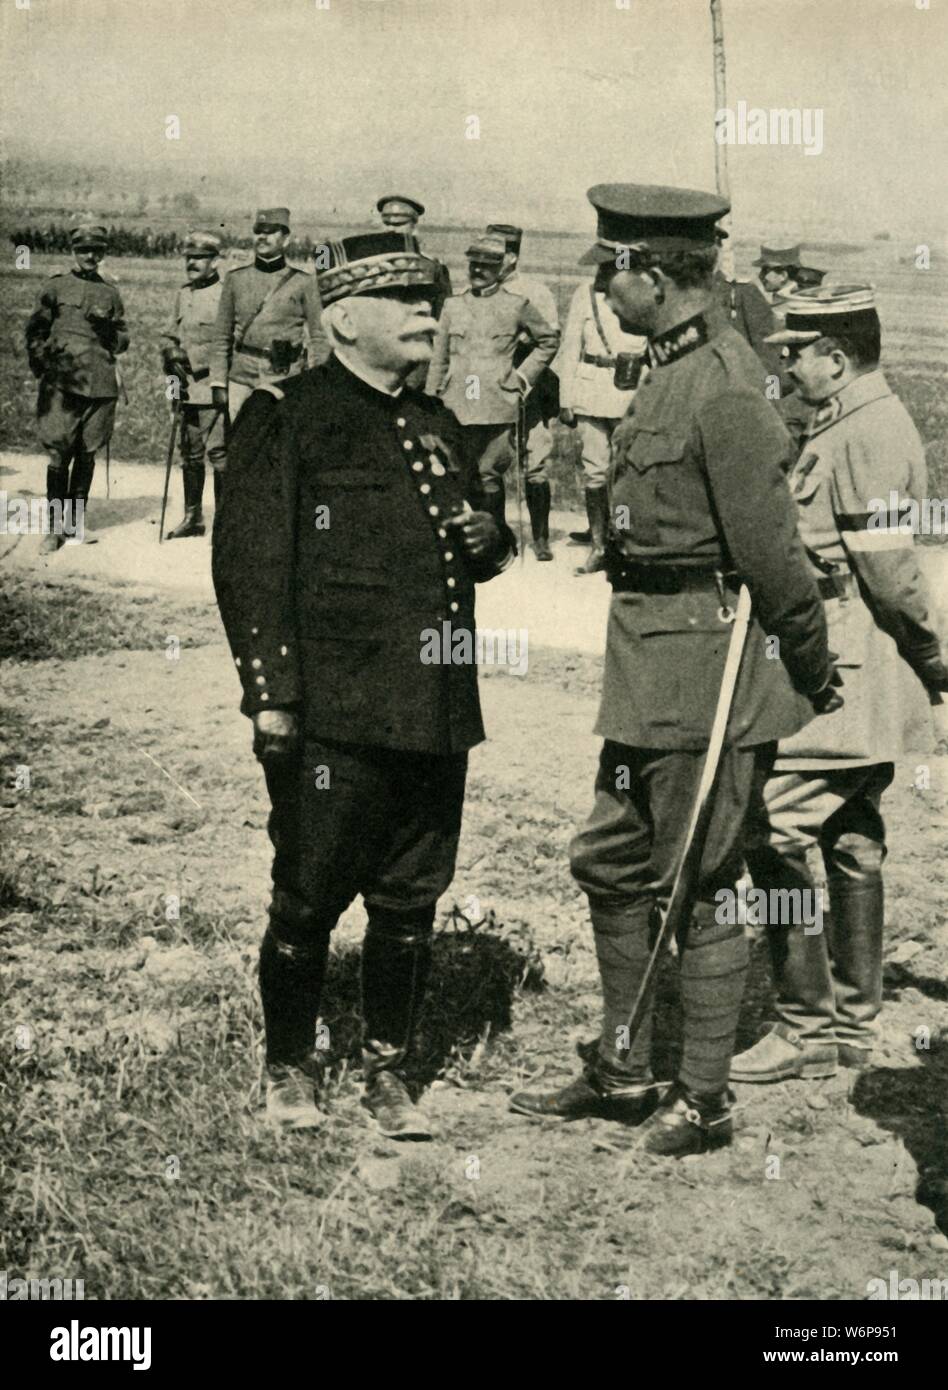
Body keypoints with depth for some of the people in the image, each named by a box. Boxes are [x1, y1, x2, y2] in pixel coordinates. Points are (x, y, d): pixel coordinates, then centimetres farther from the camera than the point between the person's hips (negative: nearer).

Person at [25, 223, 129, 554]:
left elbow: (122, 343, 16)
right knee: (58, 455, -6)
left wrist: (107, 327, -4)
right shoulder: (56, 285, 6)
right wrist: (42, 368, 0)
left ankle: (77, 521, 20)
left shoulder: (110, 291, 12)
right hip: (62, 383, -2)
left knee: (87, 455, 7)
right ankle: (53, 528, 0)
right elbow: (35, 331, 9)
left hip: (101, 384, 3)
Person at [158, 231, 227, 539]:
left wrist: (190, 357, -15)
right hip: (187, 389, 7)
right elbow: (168, 336, 20)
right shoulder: (182, 295, 16)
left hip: (214, 389, -7)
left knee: (218, 453, -8)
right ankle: (193, 517, 22)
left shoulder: (225, 296, -7)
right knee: (190, 454, 13)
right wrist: (171, 356, -1)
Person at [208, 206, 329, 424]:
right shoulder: (235, 279, 11)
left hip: (286, 378, -2)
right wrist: (217, 383, 4)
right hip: (241, 379, 3)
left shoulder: (303, 282, 4)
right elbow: (221, 336, 11)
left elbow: (318, 338, 2)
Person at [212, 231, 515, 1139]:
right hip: (333, 717, -6)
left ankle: (388, 1072, 26)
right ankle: (289, 1070, 23)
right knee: (309, 900, 4)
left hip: (437, 714, 6)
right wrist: (270, 695, -15)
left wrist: (490, 541, 4)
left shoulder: (435, 424, 17)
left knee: (411, 901, 12)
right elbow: (248, 561, -10)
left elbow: (476, 541, 29)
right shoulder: (284, 418, -4)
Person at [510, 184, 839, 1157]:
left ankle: (704, 1101, 17)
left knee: (699, 885, 2)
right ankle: (622, 1071, 30)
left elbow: (771, 551, -18)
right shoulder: (671, 367, 11)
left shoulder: (723, 389, -20)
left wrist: (813, 673, -9)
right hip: (649, 672, 10)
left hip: (704, 667, -10)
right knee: (609, 862, 16)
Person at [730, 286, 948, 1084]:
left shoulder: (866, 435, -18)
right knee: (850, 837, 14)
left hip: (846, 678, -11)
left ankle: (807, 1029, -2)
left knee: (772, 833, -9)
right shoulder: (859, 423, 15)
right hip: (859, 678, 11)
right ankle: (854, 1023, 24)